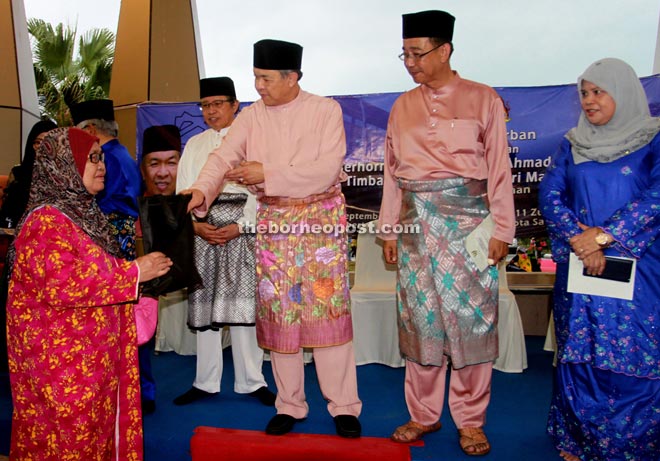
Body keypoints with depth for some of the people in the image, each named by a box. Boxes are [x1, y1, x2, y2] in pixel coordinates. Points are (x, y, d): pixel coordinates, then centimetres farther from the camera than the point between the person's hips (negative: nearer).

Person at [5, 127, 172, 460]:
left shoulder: (84, 212, 12)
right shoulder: (45, 221, -18)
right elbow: (62, 285, -27)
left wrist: (143, 270, 10)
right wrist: (133, 273, -22)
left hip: (94, 353, 9)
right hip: (60, 356, -9)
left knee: (97, 427, 17)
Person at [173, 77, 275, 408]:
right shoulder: (194, 144, 17)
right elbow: (183, 191, 11)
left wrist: (240, 226, -13)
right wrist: (195, 225, -5)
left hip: (241, 229, -3)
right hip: (202, 229, 3)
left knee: (242, 303, -3)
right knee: (204, 304, 5)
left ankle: (251, 381, 9)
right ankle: (205, 383, 16)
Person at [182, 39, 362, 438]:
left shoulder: (326, 110, -3)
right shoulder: (250, 116, 5)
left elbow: (327, 169, -14)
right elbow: (224, 158, -8)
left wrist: (268, 174, -20)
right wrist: (200, 191, -27)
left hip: (323, 219, -2)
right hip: (273, 223, 3)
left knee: (329, 310, 0)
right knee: (279, 312, 5)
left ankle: (344, 406, 13)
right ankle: (289, 405, 21)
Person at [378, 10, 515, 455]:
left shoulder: (483, 99, 3)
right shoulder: (403, 106, 12)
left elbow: (499, 168, 0)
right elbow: (392, 171, 11)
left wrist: (501, 229, -5)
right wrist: (389, 230, 7)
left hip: (467, 218, -3)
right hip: (417, 220, 3)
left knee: (472, 318, 2)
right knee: (420, 317, 7)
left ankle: (471, 421, 18)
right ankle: (423, 415, 22)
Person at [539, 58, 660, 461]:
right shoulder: (572, 145, 10)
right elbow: (550, 195, 0)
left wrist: (605, 235, -17)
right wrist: (579, 239, -14)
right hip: (579, 267, 3)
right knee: (578, 354, 7)